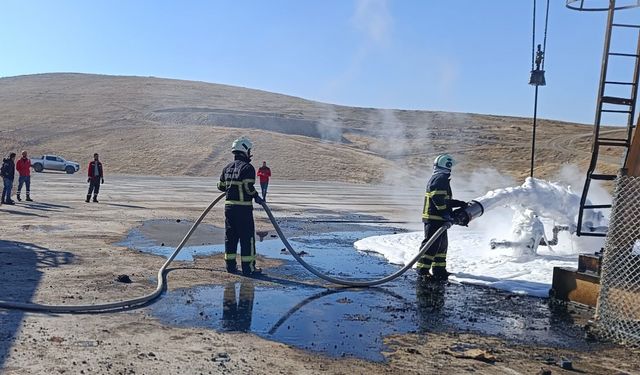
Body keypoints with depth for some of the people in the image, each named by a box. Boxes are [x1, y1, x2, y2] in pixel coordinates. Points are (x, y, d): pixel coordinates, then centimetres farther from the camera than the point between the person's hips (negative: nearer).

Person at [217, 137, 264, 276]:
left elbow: (221, 186, 17)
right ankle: (248, 267, 3)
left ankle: (230, 265, 19)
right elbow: (249, 187, -20)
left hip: (229, 206, 7)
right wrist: (257, 197, -4)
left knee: (230, 236, 13)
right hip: (244, 207, -7)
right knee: (247, 237, 0)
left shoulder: (227, 168, 12)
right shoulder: (247, 167, -11)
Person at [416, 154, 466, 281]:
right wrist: (445, 213, -23)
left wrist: (459, 203, 26)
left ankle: (439, 270, 26)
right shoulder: (441, 178, -12)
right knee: (432, 244, -9)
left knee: (442, 244, 17)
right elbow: (437, 197, -24)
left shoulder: (436, 177, 22)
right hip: (435, 218, -11)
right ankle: (422, 270, -5)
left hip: (438, 219, 11)